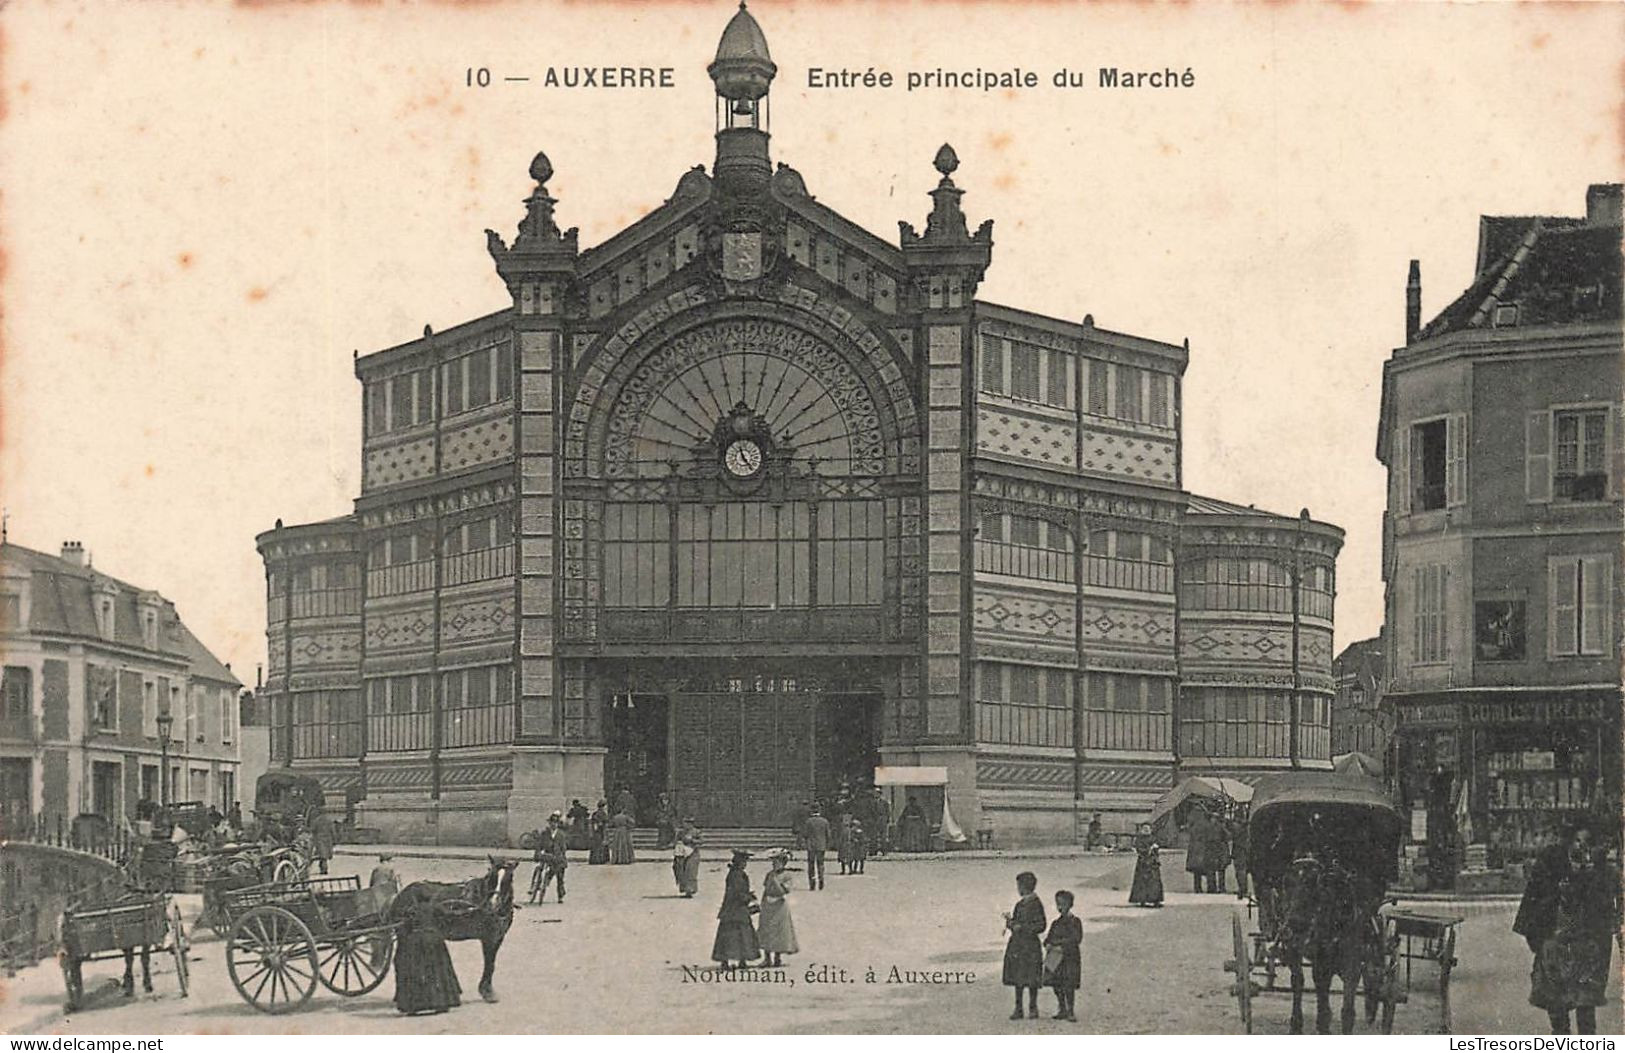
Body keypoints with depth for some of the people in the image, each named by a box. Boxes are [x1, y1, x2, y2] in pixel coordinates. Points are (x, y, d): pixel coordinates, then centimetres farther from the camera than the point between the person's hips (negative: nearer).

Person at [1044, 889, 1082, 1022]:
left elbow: (1076, 939, -13)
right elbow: (1048, 938, 15)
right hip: (1055, 957, 6)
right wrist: (1048, 945, -8)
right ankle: (1062, 1010, 19)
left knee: (1069, 985, -8)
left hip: (1070, 957, -6)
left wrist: (1061, 946, -17)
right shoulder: (1056, 923, 15)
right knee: (1057, 985, 7)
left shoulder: (1074, 921, -4)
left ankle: (1070, 1011, 0)